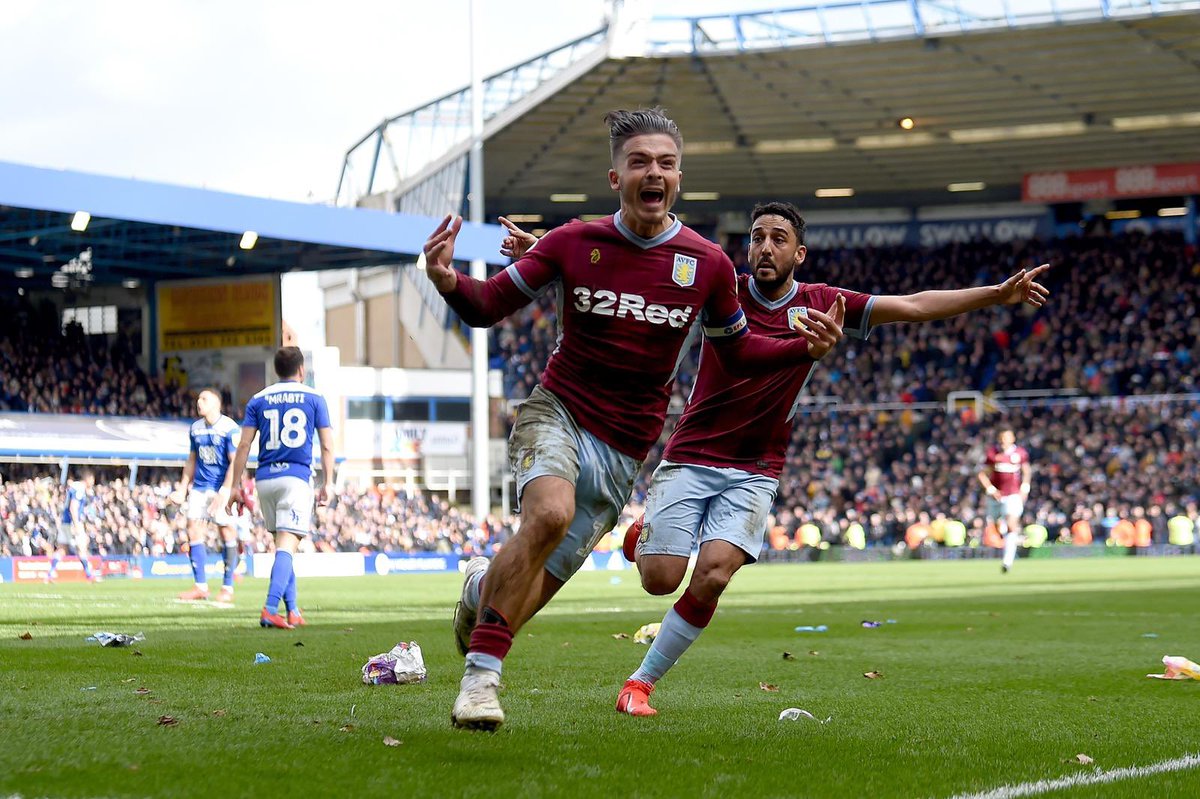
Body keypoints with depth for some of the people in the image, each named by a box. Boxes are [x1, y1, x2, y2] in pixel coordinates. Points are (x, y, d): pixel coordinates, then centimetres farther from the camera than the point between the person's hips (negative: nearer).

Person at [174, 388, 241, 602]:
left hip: (222, 487, -6)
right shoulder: (196, 428, 10)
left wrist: (225, 491, -20)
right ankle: (201, 586, 4)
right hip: (199, 486, 6)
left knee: (227, 533, -3)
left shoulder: (229, 428, -11)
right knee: (194, 532, -1)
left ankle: (227, 588, 5)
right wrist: (183, 486, 17)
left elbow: (235, 463, -14)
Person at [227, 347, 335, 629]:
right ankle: (270, 609, -25)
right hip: (297, 478, -3)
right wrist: (327, 483, 7)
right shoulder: (314, 398, 6)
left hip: (265, 478, 3)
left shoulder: (259, 400, 9)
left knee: (282, 545, 16)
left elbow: (244, 444, 3)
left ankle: (292, 612, 18)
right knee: (287, 545, -10)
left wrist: (235, 485, 5)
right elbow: (327, 446, 2)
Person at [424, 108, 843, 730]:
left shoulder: (708, 264, -1)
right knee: (550, 513, -34)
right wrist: (447, 280, -22)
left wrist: (805, 347, -5)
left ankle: (482, 591, 40)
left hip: (624, 449, 2)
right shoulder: (573, 243, -5)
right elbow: (490, 305, 0)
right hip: (558, 412, -2)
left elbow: (735, 352, 13)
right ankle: (481, 677, -27)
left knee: (541, 582, 2)